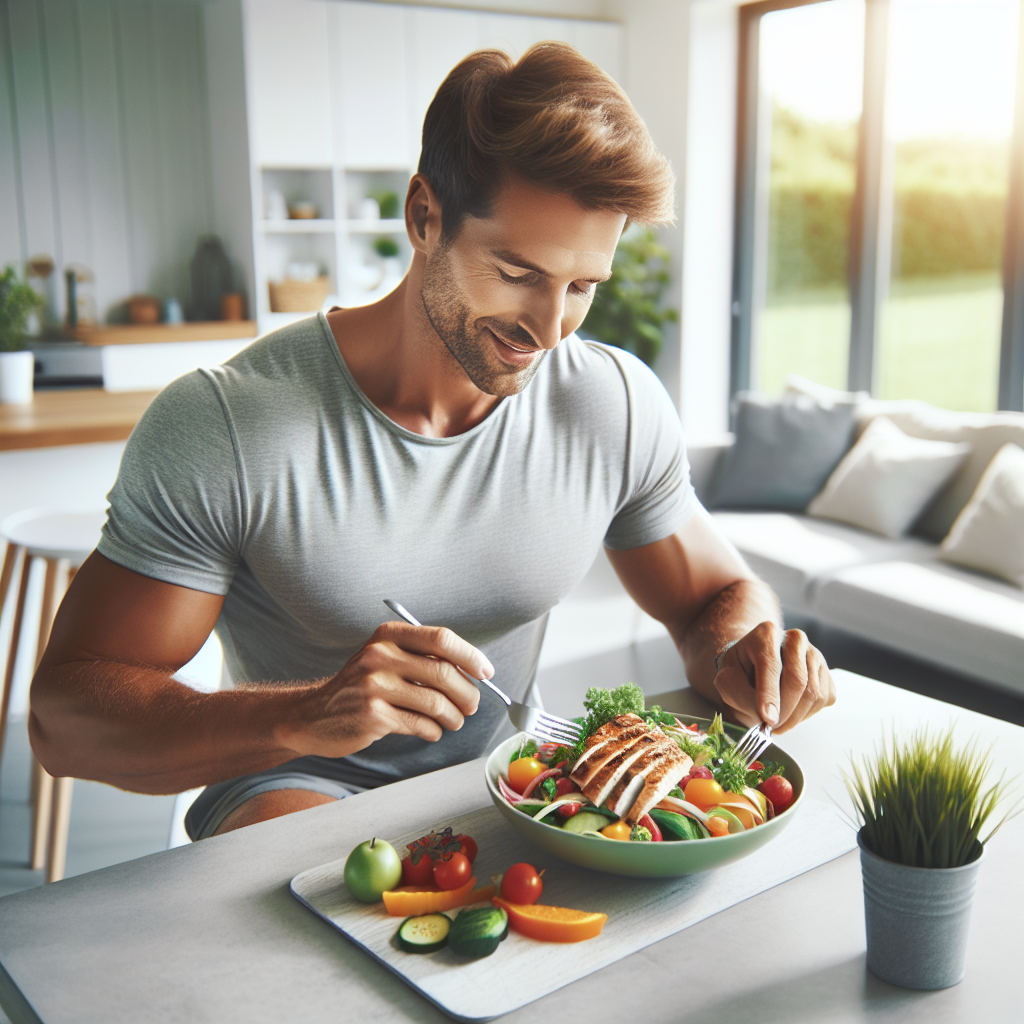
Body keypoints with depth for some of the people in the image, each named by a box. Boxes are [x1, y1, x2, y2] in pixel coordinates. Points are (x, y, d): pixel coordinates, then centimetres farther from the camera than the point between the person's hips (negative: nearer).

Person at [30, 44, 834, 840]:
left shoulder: (621, 408, -8)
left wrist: (739, 656, -19)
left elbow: (722, 595, 7)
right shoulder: (218, 428, -20)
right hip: (300, 787, -4)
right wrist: (302, 715, -37)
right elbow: (64, 718, -19)